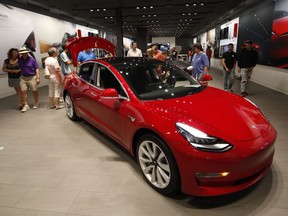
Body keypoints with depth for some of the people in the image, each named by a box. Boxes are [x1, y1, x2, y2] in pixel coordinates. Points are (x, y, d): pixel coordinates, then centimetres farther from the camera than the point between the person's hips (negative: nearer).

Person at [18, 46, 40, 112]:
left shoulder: (31, 59, -6)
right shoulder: (19, 60, 3)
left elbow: (37, 69, -6)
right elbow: (19, 69, 12)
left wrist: (38, 78, -11)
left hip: (32, 77, -3)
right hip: (23, 78, 3)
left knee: (34, 91, 6)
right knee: (23, 91, -1)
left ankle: (36, 103, 24)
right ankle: (26, 105, 7)